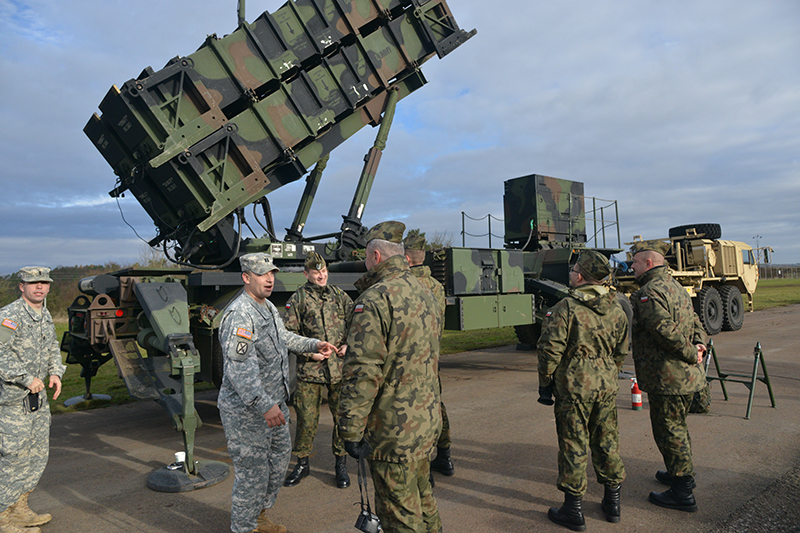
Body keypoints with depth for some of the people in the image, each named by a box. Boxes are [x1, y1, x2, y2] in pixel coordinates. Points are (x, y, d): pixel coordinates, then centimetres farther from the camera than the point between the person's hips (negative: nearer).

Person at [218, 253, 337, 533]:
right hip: (246, 410, -10)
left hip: (274, 403, 10)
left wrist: (314, 344, 18)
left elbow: (284, 337, 27)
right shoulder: (239, 315, -24)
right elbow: (239, 367, -32)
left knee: (279, 460, 22)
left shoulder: (268, 307, 8)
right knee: (252, 473, 3)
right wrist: (264, 405, -37)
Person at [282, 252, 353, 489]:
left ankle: (341, 463, 25)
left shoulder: (340, 296, 9)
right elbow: (287, 334, -1)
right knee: (306, 418, 5)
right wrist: (309, 352, -10)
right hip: (309, 370, -2)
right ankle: (302, 463, 25)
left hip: (340, 368, 2)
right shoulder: (298, 299, 2)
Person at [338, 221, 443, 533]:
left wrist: (350, 431, -17)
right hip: (428, 423, 9)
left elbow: (361, 372, -24)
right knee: (422, 498, 25)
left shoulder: (374, 300, -20)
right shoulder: (424, 293, 9)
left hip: (394, 432, -9)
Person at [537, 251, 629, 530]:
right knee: (606, 441, 17)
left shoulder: (565, 308, -15)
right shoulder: (617, 310, 5)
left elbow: (550, 351, -14)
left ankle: (573, 509, 13)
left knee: (573, 445, 3)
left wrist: (545, 383, -2)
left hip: (574, 386, -6)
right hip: (606, 386, 6)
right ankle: (612, 501, 29)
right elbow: (621, 352, 14)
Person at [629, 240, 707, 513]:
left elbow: (666, 329, -28)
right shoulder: (676, 288, 15)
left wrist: (690, 354, -17)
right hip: (687, 376, 10)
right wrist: (699, 344, 1)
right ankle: (680, 473, 40)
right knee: (677, 428, 24)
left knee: (669, 432, 0)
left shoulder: (649, 292, -19)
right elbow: (695, 322, 17)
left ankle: (682, 493, 9)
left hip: (667, 378, -10)